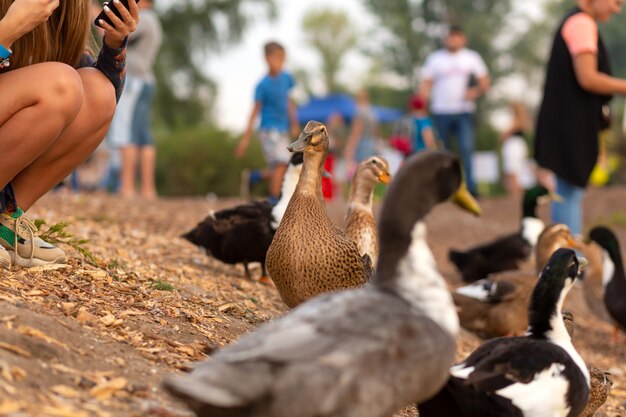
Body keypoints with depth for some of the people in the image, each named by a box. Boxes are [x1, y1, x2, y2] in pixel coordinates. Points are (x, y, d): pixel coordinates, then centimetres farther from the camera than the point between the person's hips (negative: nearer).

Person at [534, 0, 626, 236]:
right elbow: (587, 78, -21)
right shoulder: (582, 23, -15)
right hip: (572, 125, -10)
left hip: (568, 123, 10)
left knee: (568, 194, 12)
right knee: (570, 193, -7)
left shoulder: (573, 22, 16)